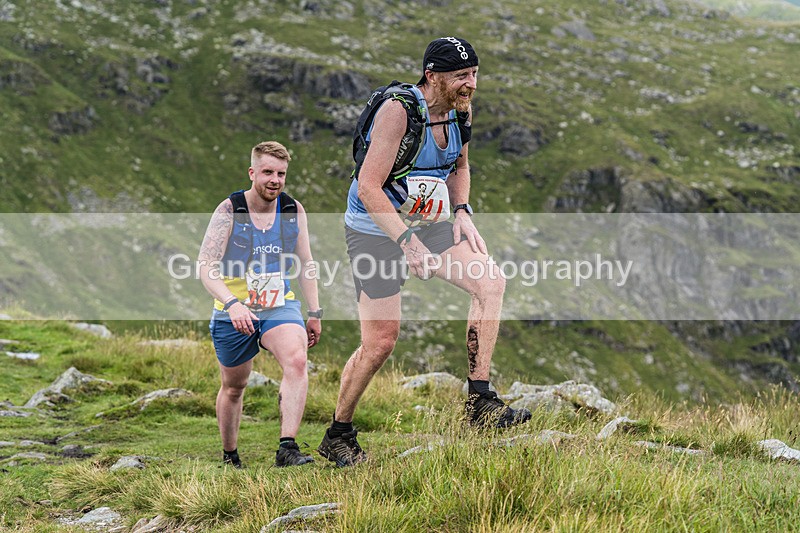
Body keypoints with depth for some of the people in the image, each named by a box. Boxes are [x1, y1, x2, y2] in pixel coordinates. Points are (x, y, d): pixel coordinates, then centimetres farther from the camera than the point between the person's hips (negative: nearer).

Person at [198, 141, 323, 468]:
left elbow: (305, 263, 12)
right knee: (234, 387, 13)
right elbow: (206, 267, -18)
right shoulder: (229, 211, -12)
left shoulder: (294, 210, 0)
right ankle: (230, 458, 36)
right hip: (233, 313, -1)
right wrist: (232, 303, -33)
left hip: (280, 307, 2)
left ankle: (287, 448, -32)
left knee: (296, 361, -28)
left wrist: (315, 313, 8)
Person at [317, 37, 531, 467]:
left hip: (424, 222, 7)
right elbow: (368, 186, -27)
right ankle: (338, 435, 14)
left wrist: (462, 212, 1)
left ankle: (480, 401, -9)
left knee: (491, 280, -12)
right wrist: (407, 240, -32)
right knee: (380, 341, -7)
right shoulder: (398, 110, -25)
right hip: (375, 228, -7)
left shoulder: (461, 109, -2)